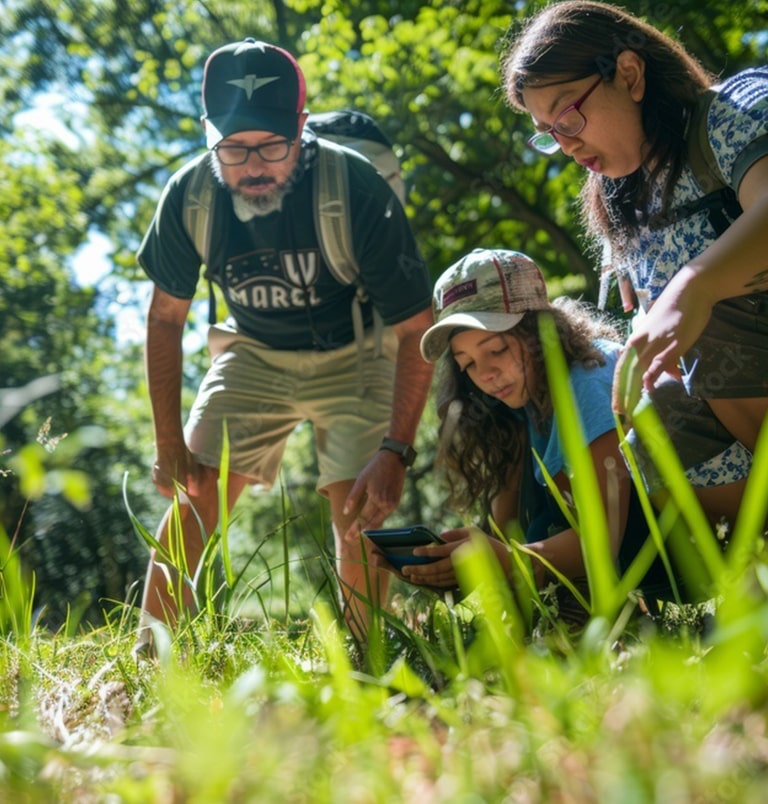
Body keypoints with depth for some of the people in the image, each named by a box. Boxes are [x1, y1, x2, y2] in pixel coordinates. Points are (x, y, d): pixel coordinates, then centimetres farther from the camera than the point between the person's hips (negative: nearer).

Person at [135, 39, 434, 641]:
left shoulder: (355, 188, -30)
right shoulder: (190, 196, -20)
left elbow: (416, 327, -22)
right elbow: (166, 317, -3)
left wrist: (396, 450, -28)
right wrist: (168, 439, -6)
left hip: (352, 358, -2)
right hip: (254, 353, 3)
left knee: (359, 516, -14)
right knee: (196, 497, -7)